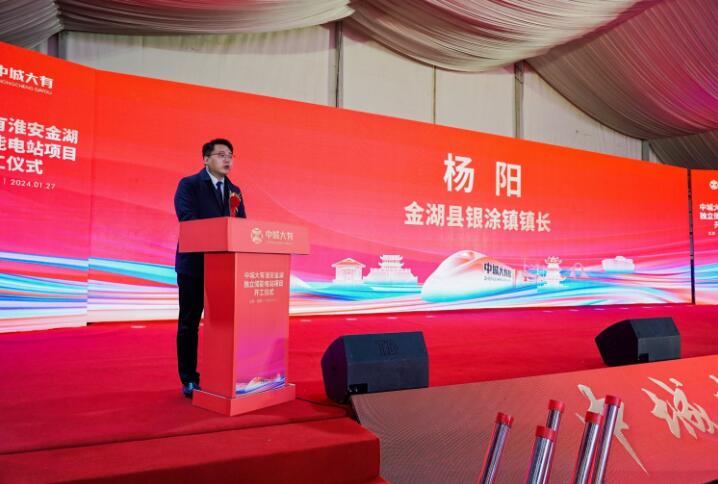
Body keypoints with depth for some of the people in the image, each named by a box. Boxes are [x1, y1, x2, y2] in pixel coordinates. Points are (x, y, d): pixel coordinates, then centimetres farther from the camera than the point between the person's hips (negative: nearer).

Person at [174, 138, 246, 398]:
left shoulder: (234, 190, 14)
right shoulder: (189, 184, -4)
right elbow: (187, 219, -18)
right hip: (195, 264, -5)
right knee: (189, 324, 3)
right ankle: (189, 380, 12)